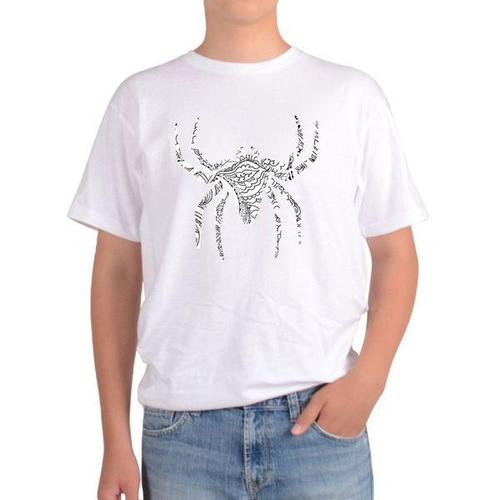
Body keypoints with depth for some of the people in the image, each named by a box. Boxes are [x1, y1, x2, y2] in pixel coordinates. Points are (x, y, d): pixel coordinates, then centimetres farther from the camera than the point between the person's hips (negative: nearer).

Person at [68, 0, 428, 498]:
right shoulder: (141, 98, 4)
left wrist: (369, 378, -9)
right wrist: (115, 440, 2)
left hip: (321, 418, 0)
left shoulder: (353, 94, 3)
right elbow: (117, 271, 4)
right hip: (182, 424, 1)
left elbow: (394, 254, 6)